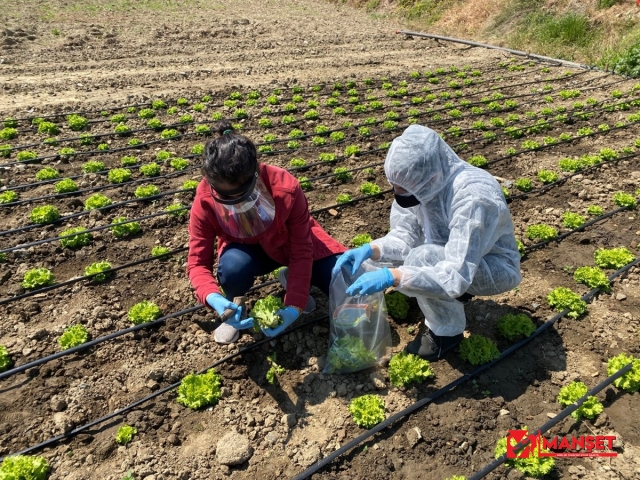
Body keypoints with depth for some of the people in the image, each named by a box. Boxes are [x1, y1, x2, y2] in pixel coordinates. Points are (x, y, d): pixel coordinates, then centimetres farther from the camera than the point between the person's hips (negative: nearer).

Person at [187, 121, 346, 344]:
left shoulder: (286, 188, -34)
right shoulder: (205, 201, -28)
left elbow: (302, 252, -25)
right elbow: (198, 262, -23)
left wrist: (295, 305, -33)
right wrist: (215, 299, -44)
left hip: (291, 242, 0)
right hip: (247, 248, 0)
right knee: (233, 268, -39)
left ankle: (291, 278, 11)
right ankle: (232, 306, -2)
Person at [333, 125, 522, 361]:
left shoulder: (472, 198, -36)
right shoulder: (422, 181, -16)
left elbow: (456, 276, -39)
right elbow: (405, 235, -8)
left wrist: (391, 276, -46)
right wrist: (370, 250, -26)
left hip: (496, 267, -7)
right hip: (455, 255, 7)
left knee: (423, 258, -32)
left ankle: (447, 332, -7)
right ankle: (449, 295, 12)